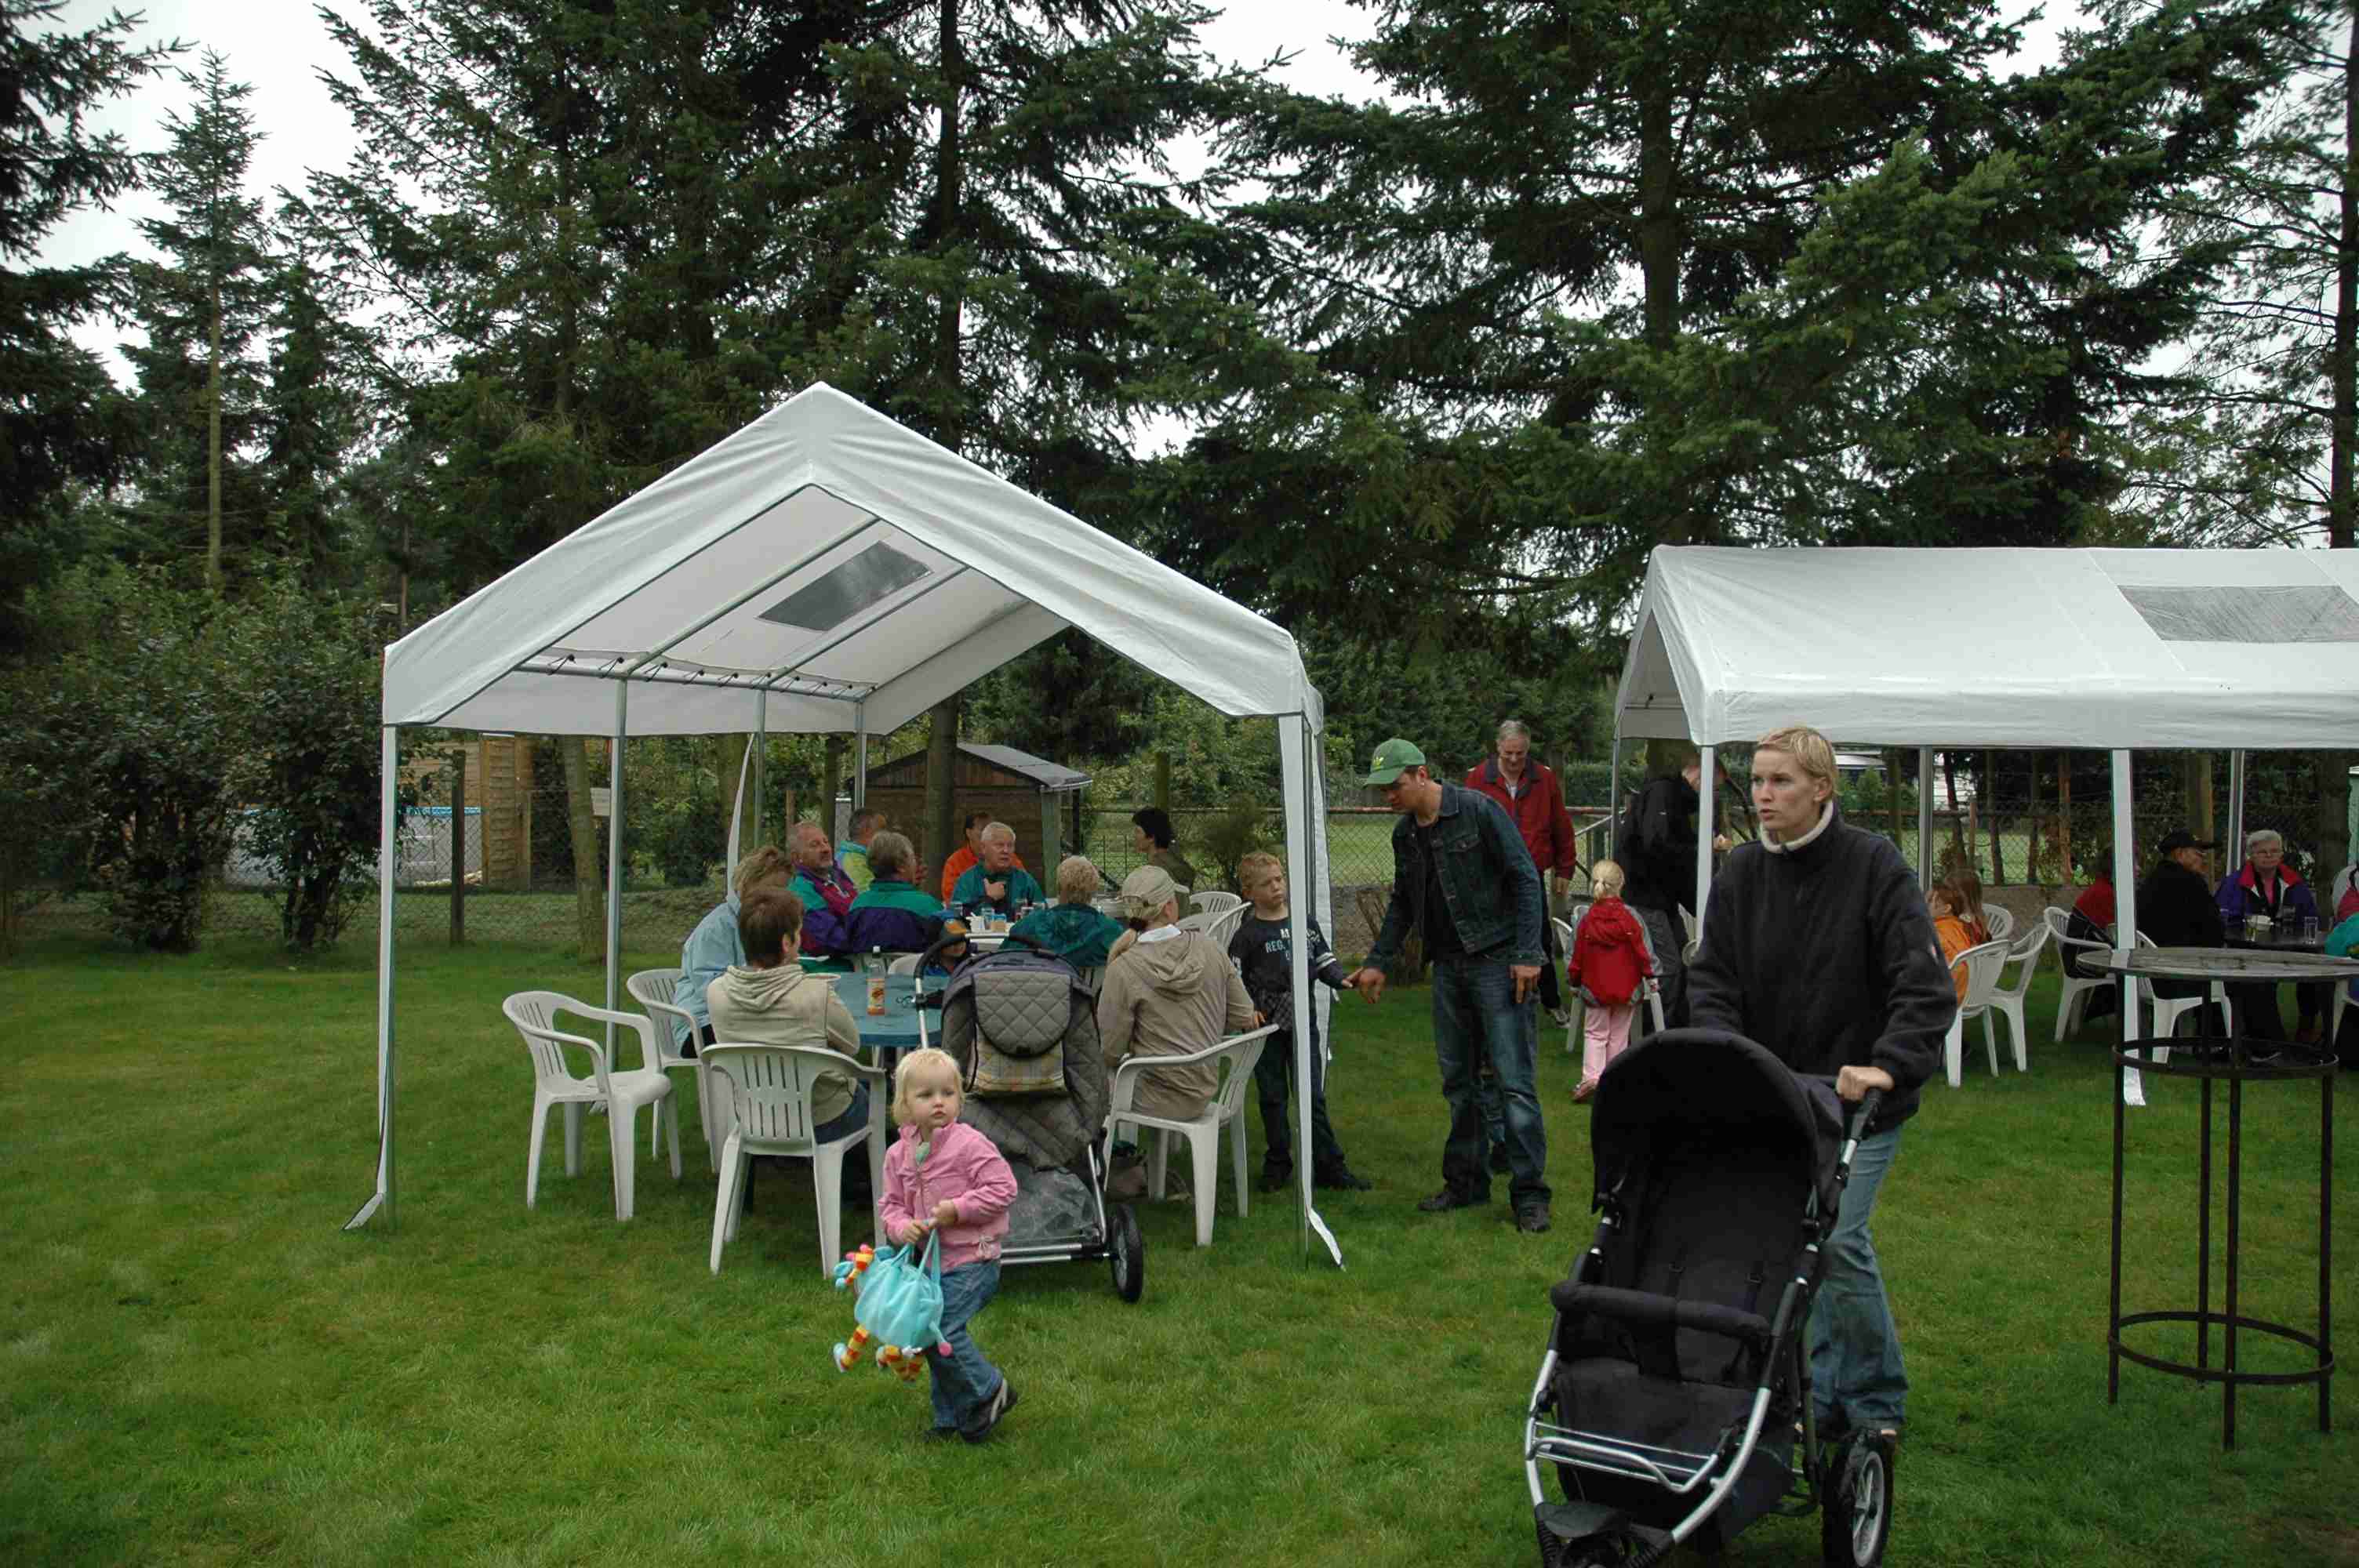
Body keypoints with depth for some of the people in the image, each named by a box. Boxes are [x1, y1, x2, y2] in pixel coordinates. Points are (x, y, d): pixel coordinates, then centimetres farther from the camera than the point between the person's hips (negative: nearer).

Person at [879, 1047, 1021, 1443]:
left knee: (938, 1328, -17)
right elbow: (891, 1204, 12)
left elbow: (1003, 1189, -15)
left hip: (971, 1260, -7)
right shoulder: (899, 1154, 5)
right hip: (932, 1261, 7)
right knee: (937, 1334, 13)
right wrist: (903, 1227, -9)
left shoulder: (970, 1143, -14)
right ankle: (951, 1417, 29)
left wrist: (958, 1209, -20)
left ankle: (991, 1390, 3)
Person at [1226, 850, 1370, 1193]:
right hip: (1267, 1025, -2)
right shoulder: (1248, 934, -4)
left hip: (1303, 1021, 2)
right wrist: (1248, 1009, -18)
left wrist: (1341, 979, -7)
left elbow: (1324, 959, 11)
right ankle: (1277, 1165, 20)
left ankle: (1330, 1165, 9)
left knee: (1313, 1095, 4)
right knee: (1272, 1097, 8)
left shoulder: (1305, 923, 7)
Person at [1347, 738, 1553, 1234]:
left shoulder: (1479, 811, -11)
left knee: (1514, 1078, -7)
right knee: (1457, 1081, 11)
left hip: (1496, 960, -7)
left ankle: (1529, 1195, -1)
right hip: (1447, 966, 7)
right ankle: (1466, 1181, 22)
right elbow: (1403, 904, 22)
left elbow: (1525, 879, -11)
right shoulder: (1405, 834, 10)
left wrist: (1527, 955, -15)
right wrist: (1377, 961, 17)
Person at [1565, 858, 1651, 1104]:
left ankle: (1591, 1075, -10)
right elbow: (1643, 949, -6)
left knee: (1595, 1033, 9)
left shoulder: (1585, 921, -6)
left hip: (1595, 989, 0)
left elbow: (1575, 957, 0)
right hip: (1627, 989, 0)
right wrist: (1650, 974, 7)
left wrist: (1573, 981, 13)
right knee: (1619, 1035, 12)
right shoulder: (1630, 917, -10)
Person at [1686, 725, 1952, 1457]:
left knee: (1840, 1238, -9)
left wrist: (1887, 1065, -30)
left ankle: (1876, 1403, 12)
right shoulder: (1743, 872, 0)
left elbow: (1924, 985, -17)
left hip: (1858, 1095, -4)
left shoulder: (1874, 866, -13)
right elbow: (1712, 978, 0)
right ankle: (1829, 1398, 23)